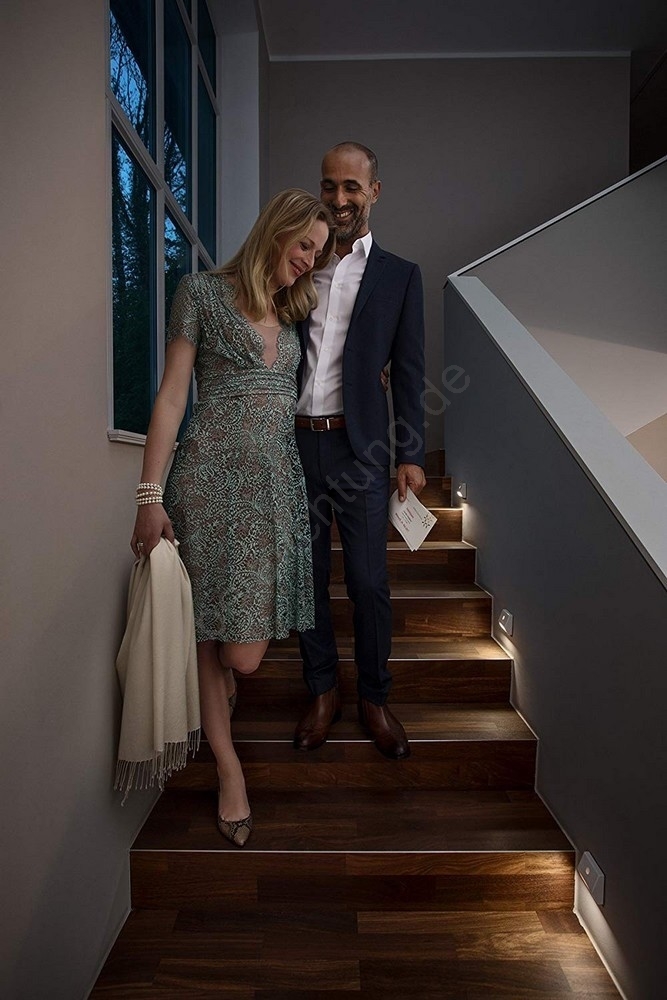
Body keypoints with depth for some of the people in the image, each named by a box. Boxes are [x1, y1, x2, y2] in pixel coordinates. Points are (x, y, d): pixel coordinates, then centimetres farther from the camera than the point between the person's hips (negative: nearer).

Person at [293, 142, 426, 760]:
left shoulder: (399, 276, 8)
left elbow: (409, 373, 4)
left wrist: (409, 454, -3)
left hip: (358, 447, -2)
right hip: (293, 442, 2)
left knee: (368, 582, 1)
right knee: (306, 576, 8)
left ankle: (374, 698, 21)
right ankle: (322, 692, 25)